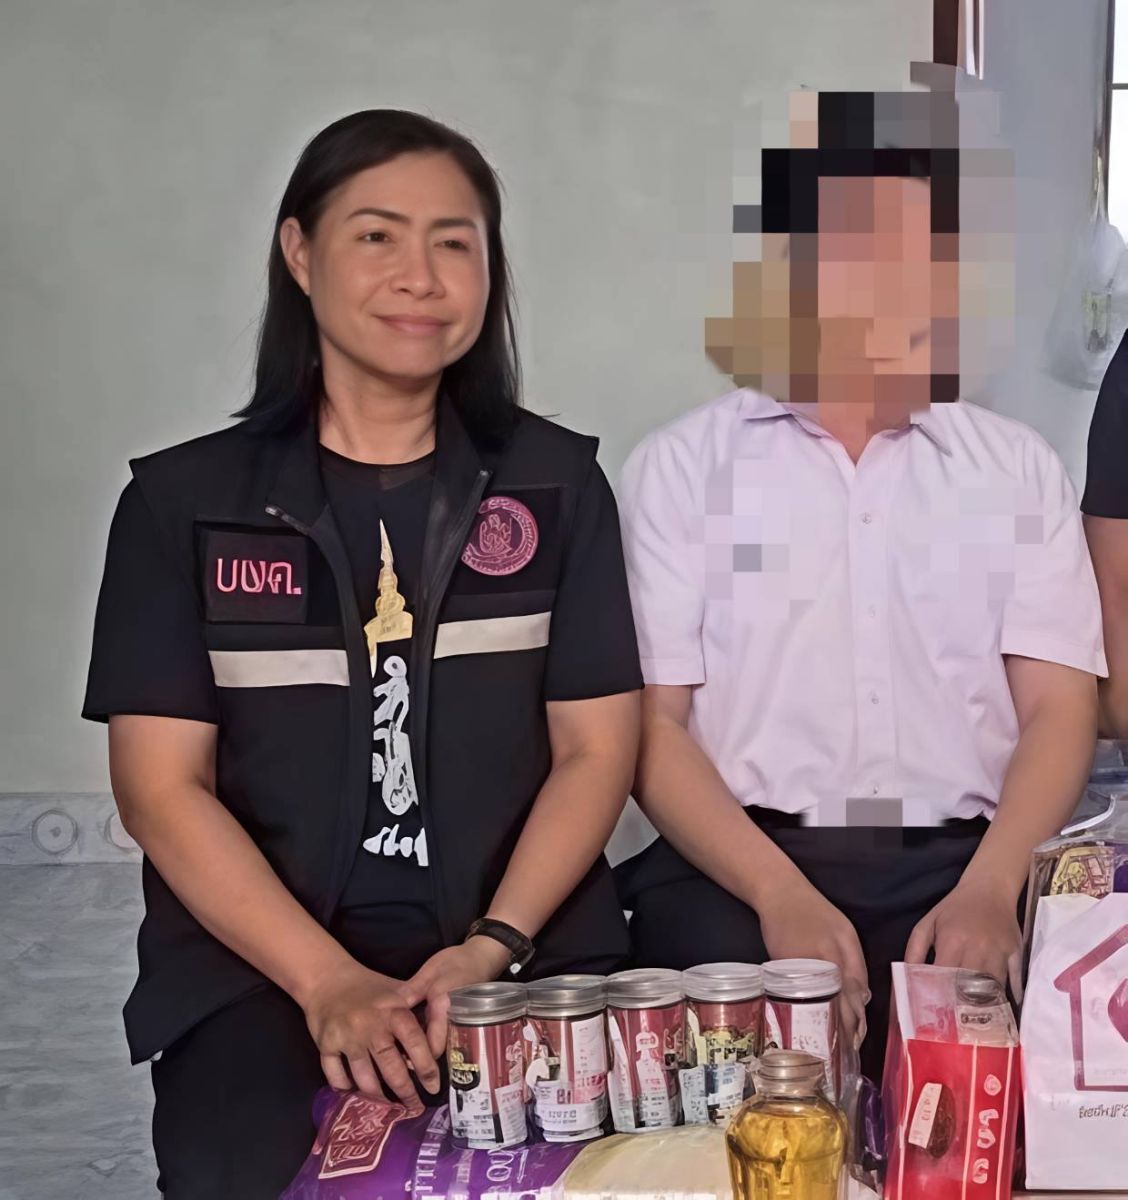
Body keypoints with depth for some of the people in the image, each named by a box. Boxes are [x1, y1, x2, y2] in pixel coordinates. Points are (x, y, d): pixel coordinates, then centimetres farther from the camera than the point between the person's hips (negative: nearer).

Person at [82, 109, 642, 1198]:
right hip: (256, 969, -1)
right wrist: (331, 986, -13)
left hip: (528, 954, 1)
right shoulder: (184, 500, 5)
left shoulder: (554, 483, 9)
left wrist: (493, 949, -11)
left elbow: (596, 748, 5)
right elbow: (162, 786, -1)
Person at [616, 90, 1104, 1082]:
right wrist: (781, 895, -14)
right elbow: (649, 717, 0)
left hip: (962, 864, 2)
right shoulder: (681, 466, 5)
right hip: (735, 866, -1)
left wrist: (988, 889, -13)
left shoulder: (1019, 467, 12)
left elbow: (1058, 708, 5)